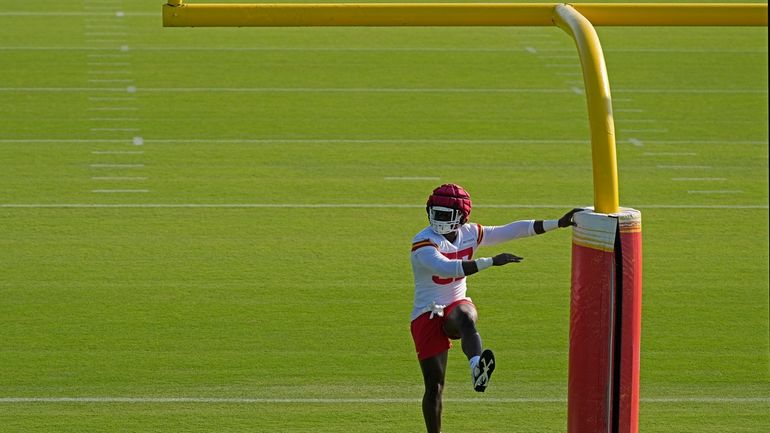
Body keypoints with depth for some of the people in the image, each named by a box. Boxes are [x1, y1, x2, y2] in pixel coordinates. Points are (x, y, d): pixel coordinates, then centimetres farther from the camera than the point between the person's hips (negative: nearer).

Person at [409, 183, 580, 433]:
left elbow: (512, 231, 7)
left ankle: (477, 367, -65)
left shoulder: (470, 234, 3)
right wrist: (492, 261, -38)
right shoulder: (424, 243, -15)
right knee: (434, 386, -3)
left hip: (456, 306, 2)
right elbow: (445, 269, -33)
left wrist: (559, 223, 3)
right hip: (427, 316, -2)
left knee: (465, 316, -37)